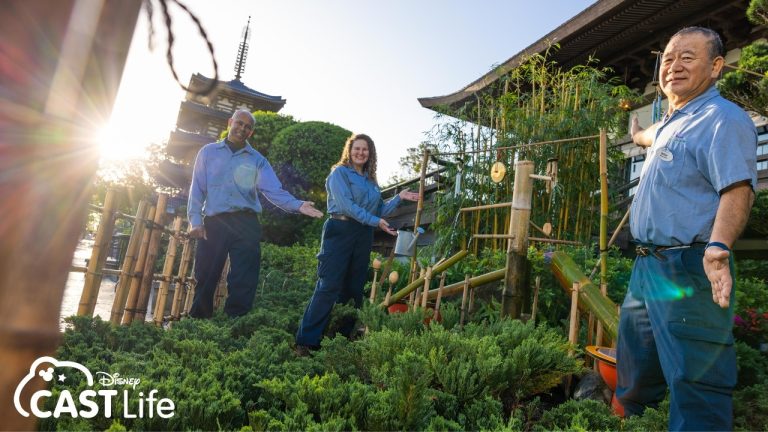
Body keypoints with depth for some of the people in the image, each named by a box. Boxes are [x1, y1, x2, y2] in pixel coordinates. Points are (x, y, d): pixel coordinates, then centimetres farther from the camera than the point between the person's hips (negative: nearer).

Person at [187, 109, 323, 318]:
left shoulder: (257, 160, 11)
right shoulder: (208, 152, 13)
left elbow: (274, 190, -2)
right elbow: (197, 188, 8)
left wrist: (298, 205, -19)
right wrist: (195, 220, -5)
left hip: (246, 224, 0)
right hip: (213, 223, 0)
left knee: (243, 282, -2)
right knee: (205, 279, 3)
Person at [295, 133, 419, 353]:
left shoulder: (370, 179, 18)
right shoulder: (339, 172, -1)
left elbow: (379, 210, 17)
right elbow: (346, 205, -14)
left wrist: (399, 197, 9)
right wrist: (376, 221, -19)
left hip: (363, 236, 7)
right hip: (340, 230, -7)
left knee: (354, 288, 8)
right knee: (329, 286, -11)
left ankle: (345, 335, 17)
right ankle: (306, 340, -6)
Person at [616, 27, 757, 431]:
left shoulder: (723, 118, -10)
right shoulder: (669, 124, 18)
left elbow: (738, 189, -23)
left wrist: (718, 246, -37)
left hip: (687, 271, -10)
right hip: (647, 265, 10)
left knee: (694, 382, -2)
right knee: (634, 369, 22)